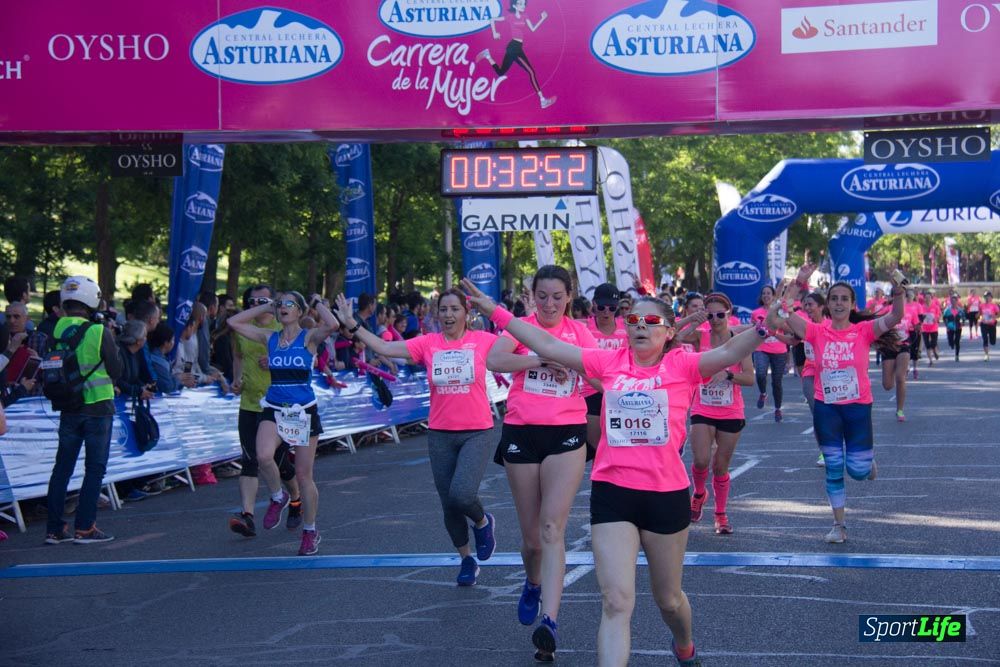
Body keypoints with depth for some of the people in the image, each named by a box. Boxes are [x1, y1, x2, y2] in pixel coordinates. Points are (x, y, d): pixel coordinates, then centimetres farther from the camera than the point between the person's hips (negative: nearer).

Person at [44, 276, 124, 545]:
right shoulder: (100, 333, -14)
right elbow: (117, 371, -6)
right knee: (95, 469, 4)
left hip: (68, 408, 4)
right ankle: (84, 527, 2)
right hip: (98, 407, -4)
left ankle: (54, 528, 12)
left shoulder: (56, 332, -2)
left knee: (62, 468, 11)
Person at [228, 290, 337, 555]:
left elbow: (333, 325, -24)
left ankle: (310, 531, 22)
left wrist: (318, 303, -8)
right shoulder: (269, 337, 8)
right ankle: (278, 497, 4)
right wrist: (265, 307, 9)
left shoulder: (309, 337, -3)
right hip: (274, 410, 3)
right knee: (263, 456, -26)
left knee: (303, 475, 4)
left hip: (303, 412, -2)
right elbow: (234, 322, 8)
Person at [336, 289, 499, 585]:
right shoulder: (428, 344, -1)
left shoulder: (482, 341, -5)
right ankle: (467, 559, 32)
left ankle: (483, 522, 13)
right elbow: (385, 348, -6)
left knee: (461, 493, -23)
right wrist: (352, 326, -12)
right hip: (440, 435, 3)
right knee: (448, 504, 10)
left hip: (476, 433, -3)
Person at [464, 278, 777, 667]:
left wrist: (764, 328, -40)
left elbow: (729, 352, -22)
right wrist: (495, 311, 0)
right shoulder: (610, 362, 1)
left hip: (667, 494, 0)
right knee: (616, 602, -9)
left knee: (668, 599, 18)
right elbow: (547, 346, 2)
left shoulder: (682, 365, -5)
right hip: (612, 492, 1)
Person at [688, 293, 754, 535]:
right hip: (703, 411, 0)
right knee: (701, 460, -14)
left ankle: (721, 514, 23)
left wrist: (727, 374, -27)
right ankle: (699, 493, 18)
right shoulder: (700, 338, -2)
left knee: (721, 466, 7)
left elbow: (750, 378, -12)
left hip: (731, 413, 0)